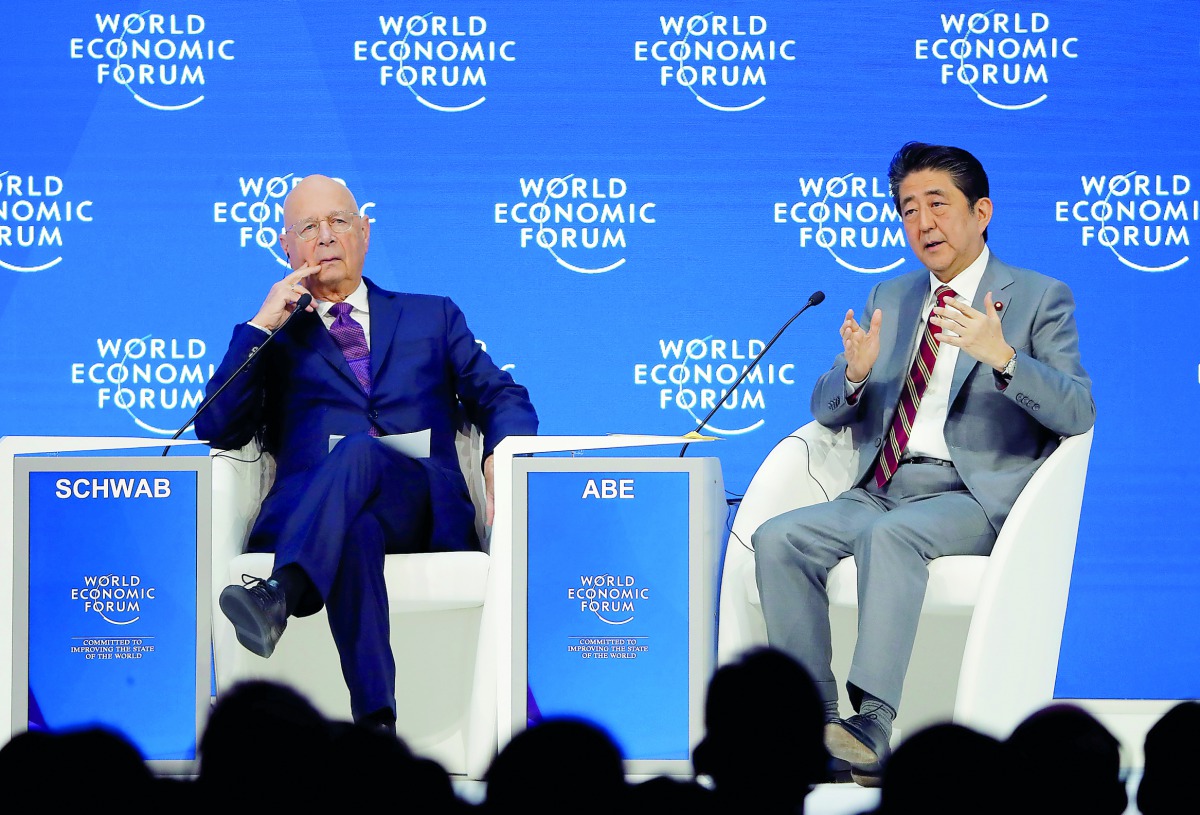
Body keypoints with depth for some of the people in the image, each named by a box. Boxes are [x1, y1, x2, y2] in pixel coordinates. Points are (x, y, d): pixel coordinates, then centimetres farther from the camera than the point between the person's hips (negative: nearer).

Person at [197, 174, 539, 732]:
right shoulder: (274, 338, 28)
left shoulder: (432, 317, 30)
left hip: (424, 509, 0)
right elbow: (216, 431, 12)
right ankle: (376, 723, -59)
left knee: (358, 451, -38)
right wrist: (261, 326, 7)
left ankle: (280, 596, -62)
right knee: (357, 533, -40)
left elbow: (501, 398, 20)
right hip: (303, 516, 0)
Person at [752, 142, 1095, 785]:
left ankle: (874, 724, -43)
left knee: (889, 534, -36)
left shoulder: (1039, 297, 4)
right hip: (881, 489, 6)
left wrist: (1002, 357, -25)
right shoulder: (889, 299, 21)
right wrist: (855, 373, -6)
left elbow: (1077, 413, -9)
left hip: (974, 494, -6)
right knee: (779, 539, -21)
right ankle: (814, 719, -22)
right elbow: (828, 411, 18)